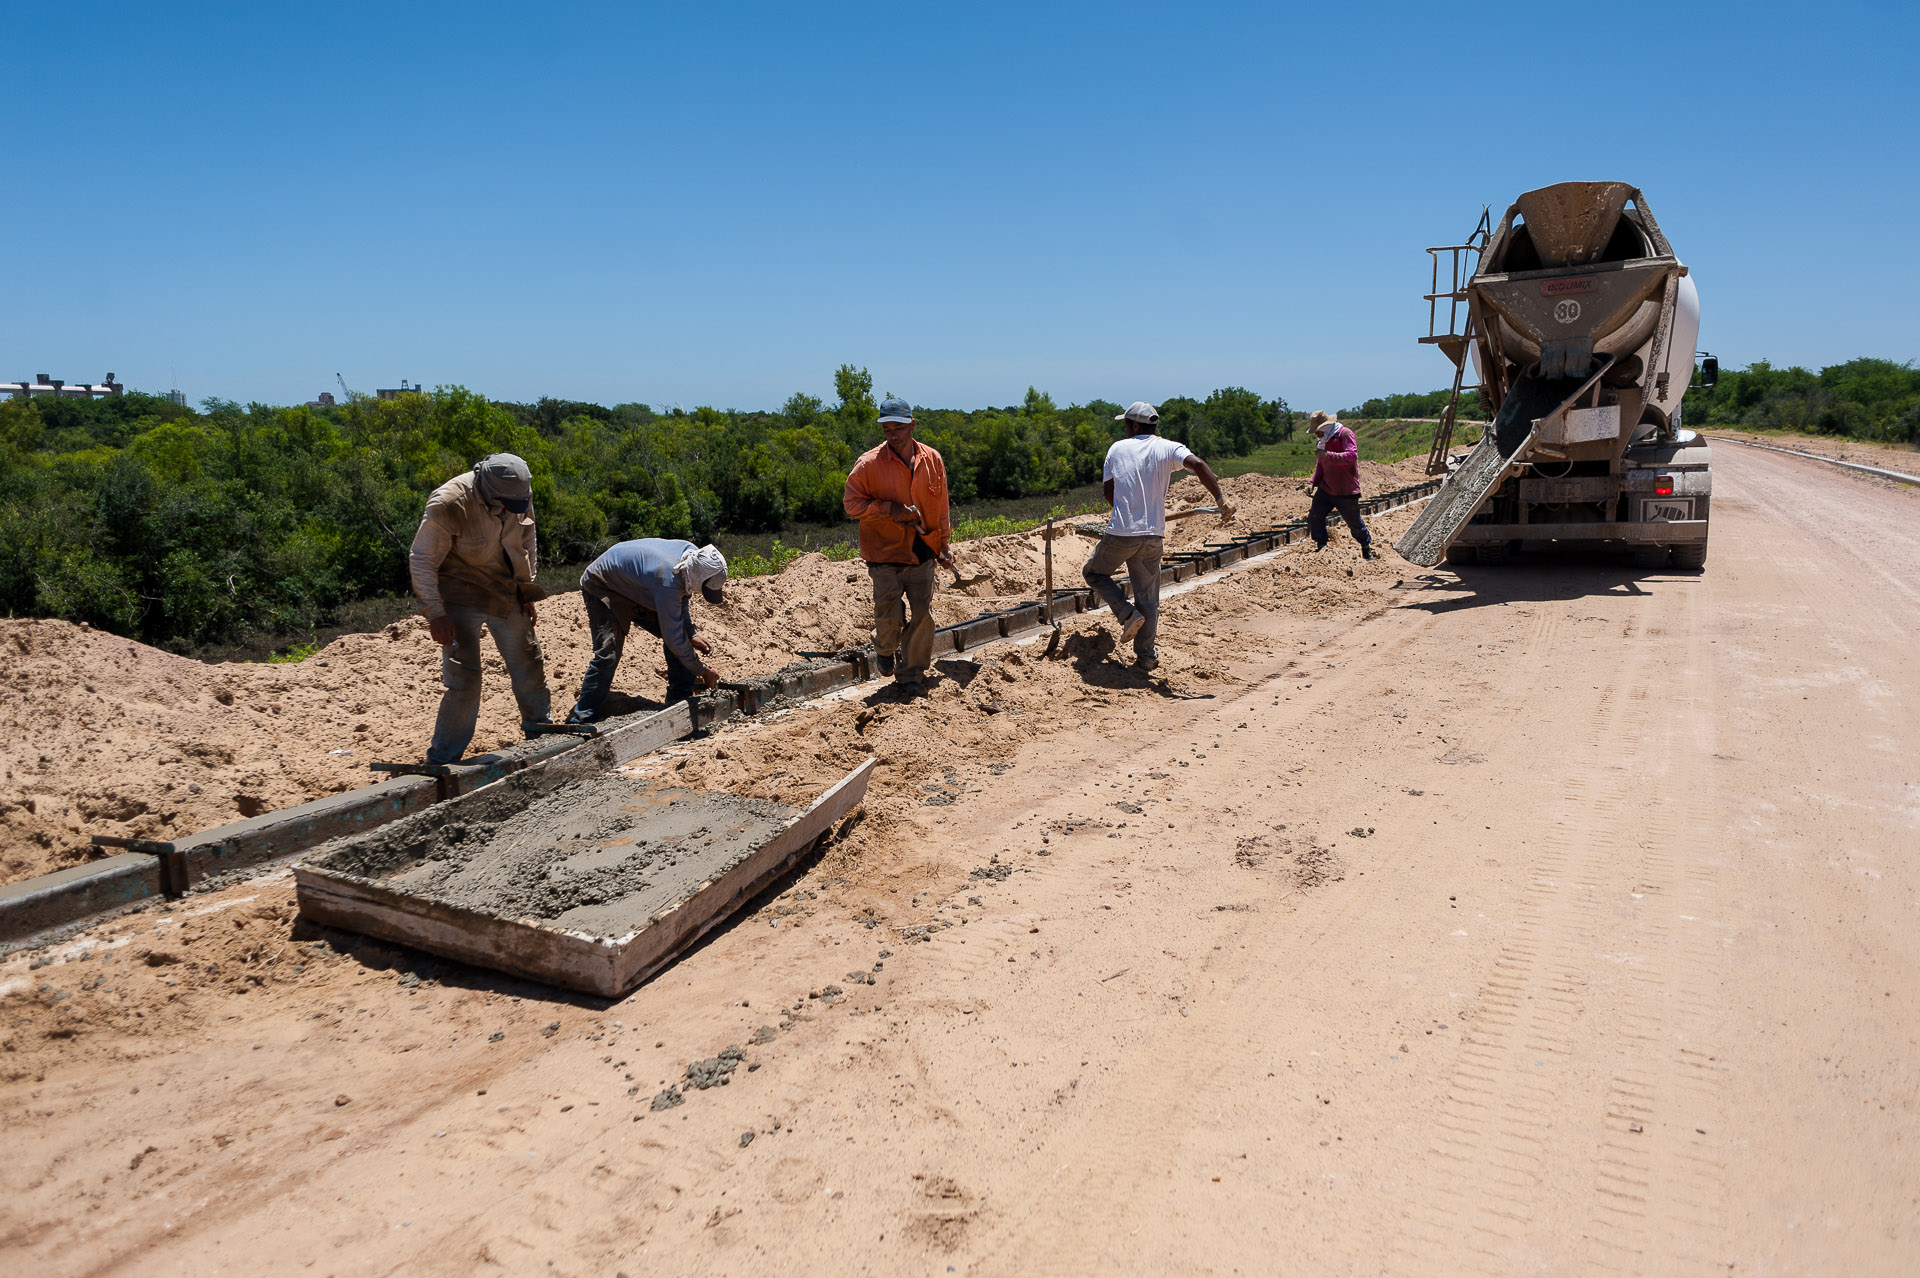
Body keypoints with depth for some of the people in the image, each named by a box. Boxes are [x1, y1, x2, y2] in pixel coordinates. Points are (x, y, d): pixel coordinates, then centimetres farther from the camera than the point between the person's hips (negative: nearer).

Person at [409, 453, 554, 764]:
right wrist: (435, 613, -20)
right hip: (462, 599, -6)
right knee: (463, 679, -10)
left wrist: (527, 592, 10)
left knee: (529, 665, 15)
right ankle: (442, 760, 2)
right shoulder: (448, 505, -26)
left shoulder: (521, 495, -8)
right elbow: (421, 561, -18)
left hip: (507, 596, 6)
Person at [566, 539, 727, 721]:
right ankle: (582, 719, -15)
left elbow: (682, 598, 7)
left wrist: (691, 634, 0)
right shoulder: (667, 580, -42)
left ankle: (680, 700, 5)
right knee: (608, 654, -23)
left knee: (681, 634, -3)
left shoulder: (692, 553, -17)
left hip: (638, 589, 8)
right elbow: (673, 638, -32)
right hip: (603, 588, -8)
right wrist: (701, 670, -21)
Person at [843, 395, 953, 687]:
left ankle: (911, 673, 17)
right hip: (885, 554, -3)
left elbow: (941, 507, 13)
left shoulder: (933, 460, 4)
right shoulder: (869, 464, -7)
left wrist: (943, 545, 14)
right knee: (889, 616, -5)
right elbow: (852, 502, -6)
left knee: (923, 615, 2)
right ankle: (885, 648, 30)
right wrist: (890, 509, -16)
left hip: (922, 554, 3)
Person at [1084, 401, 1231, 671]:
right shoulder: (1169, 448, 4)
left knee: (1093, 573, 23)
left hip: (1119, 534, -1)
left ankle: (1127, 614, 6)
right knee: (1148, 600, 12)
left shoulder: (1117, 448, 7)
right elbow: (1198, 465, -13)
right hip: (1152, 537, 1)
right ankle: (1146, 657, 14)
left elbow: (1109, 491, 11)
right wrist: (1220, 500, -16)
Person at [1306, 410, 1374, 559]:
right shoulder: (1321, 440, 12)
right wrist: (1314, 483, 16)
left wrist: (1328, 455, -39)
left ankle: (1367, 548, 28)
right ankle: (1321, 546, 13)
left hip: (1346, 492, -7)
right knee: (1314, 517, -1)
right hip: (1325, 489, 7)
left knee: (1355, 523, 5)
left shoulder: (1345, 435, -14)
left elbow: (1352, 456, -30)